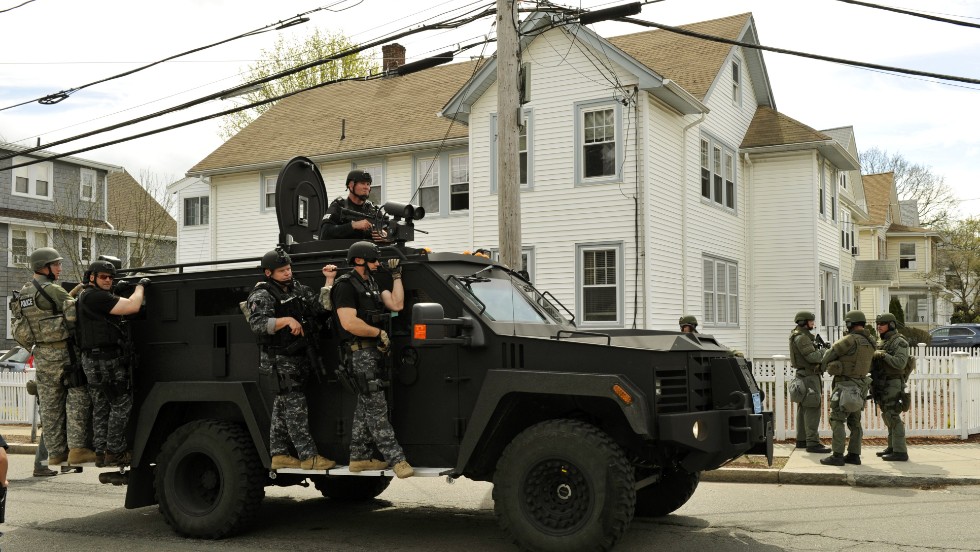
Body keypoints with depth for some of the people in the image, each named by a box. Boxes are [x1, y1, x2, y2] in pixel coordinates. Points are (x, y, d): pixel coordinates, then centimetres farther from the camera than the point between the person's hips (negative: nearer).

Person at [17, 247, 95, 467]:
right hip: (62, 353, -8)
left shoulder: (24, 292, 15)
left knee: (50, 406, 10)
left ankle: (55, 452, 14)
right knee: (77, 399, -4)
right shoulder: (51, 290, -13)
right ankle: (77, 449, -8)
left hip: (41, 355, 8)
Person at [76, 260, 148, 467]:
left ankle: (101, 452, 17)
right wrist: (140, 285, -5)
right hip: (106, 359, -11)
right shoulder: (96, 296, -15)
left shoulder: (84, 295, 17)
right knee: (122, 405, -5)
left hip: (92, 359, 11)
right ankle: (115, 452, -3)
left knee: (101, 407, 13)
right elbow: (132, 307, -20)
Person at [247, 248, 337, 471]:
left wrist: (329, 281, 6)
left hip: (297, 358, 8)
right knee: (295, 407, -9)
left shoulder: (298, 289, 14)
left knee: (282, 408, 13)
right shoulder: (262, 296, -10)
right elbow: (257, 323, -24)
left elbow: (320, 307, 12)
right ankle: (308, 456, -7)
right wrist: (287, 320, -32)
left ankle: (279, 455, 19)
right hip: (279, 359, -8)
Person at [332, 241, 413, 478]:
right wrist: (379, 332, -13)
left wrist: (396, 276, 8)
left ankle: (359, 458, 20)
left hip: (373, 351, 10)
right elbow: (349, 323, -22)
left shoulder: (372, 284, 18)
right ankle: (396, 459, -11)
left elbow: (396, 304, 7)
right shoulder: (346, 286, -11)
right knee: (377, 408, -10)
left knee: (366, 406, 13)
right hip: (361, 353, -10)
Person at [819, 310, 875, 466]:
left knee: (837, 420, -5)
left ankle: (837, 456, -7)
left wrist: (823, 365, 12)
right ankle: (854, 455, 15)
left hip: (846, 386, -8)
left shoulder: (851, 339, -18)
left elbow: (832, 352, -8)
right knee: (854, 422, 12)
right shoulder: (869, 343, 7)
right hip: (860, 386, 8)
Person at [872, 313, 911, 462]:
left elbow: (900, 363, -23)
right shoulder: (880, 342, 15)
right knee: (887, 416, 14)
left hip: (892, 385, -9)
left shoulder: (900, 342, -12)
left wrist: (884, 355, -26)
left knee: (893, 417, -10)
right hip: (881, 385, 9)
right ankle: (892, 447, 22)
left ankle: (900, 452, -8)